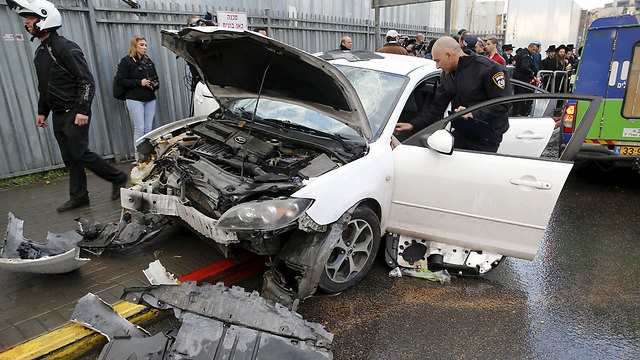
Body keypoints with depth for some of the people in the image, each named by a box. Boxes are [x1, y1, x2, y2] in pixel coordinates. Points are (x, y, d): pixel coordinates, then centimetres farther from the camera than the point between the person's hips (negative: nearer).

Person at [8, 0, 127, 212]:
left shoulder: (66, 48, -11)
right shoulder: (40, 52, 17)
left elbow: (86, 81, -17)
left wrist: (82, 111, -22)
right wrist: (42, 112, 20)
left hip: (74, 113, -9)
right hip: (58, 115, 9)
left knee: (80, 153, -10)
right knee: (69, 157, 9)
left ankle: (118, 178, 5)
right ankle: (78, 197, 17)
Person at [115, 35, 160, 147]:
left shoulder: (148, 61, 17)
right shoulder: (126, 61, -2)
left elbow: (155, 78, 26)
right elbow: (120, 80, -8)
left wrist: (155, 85, 2)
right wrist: (139, 82, -15)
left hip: (150, 99, 6)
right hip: (135, 99, -6)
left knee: (148, 129, 6)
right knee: (139, 129, -8)